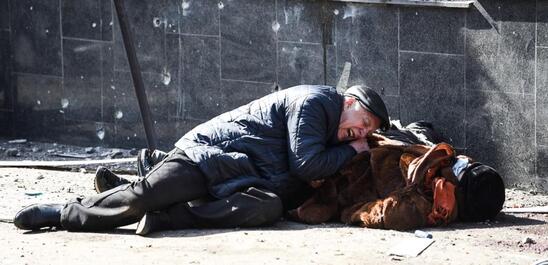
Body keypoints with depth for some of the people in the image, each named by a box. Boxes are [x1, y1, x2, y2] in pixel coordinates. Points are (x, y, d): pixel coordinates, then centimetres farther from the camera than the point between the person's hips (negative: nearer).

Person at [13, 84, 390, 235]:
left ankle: (165, 218, -28)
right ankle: (65, 212, -8)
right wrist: (350, 152, -3)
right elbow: (306, 165, -17)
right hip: (210, 152, -8)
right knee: (145, 194, -26)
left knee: (270, 207, -26)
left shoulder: (330, 134, 19)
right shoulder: (315, 101, -10)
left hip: (248, 179, 8)